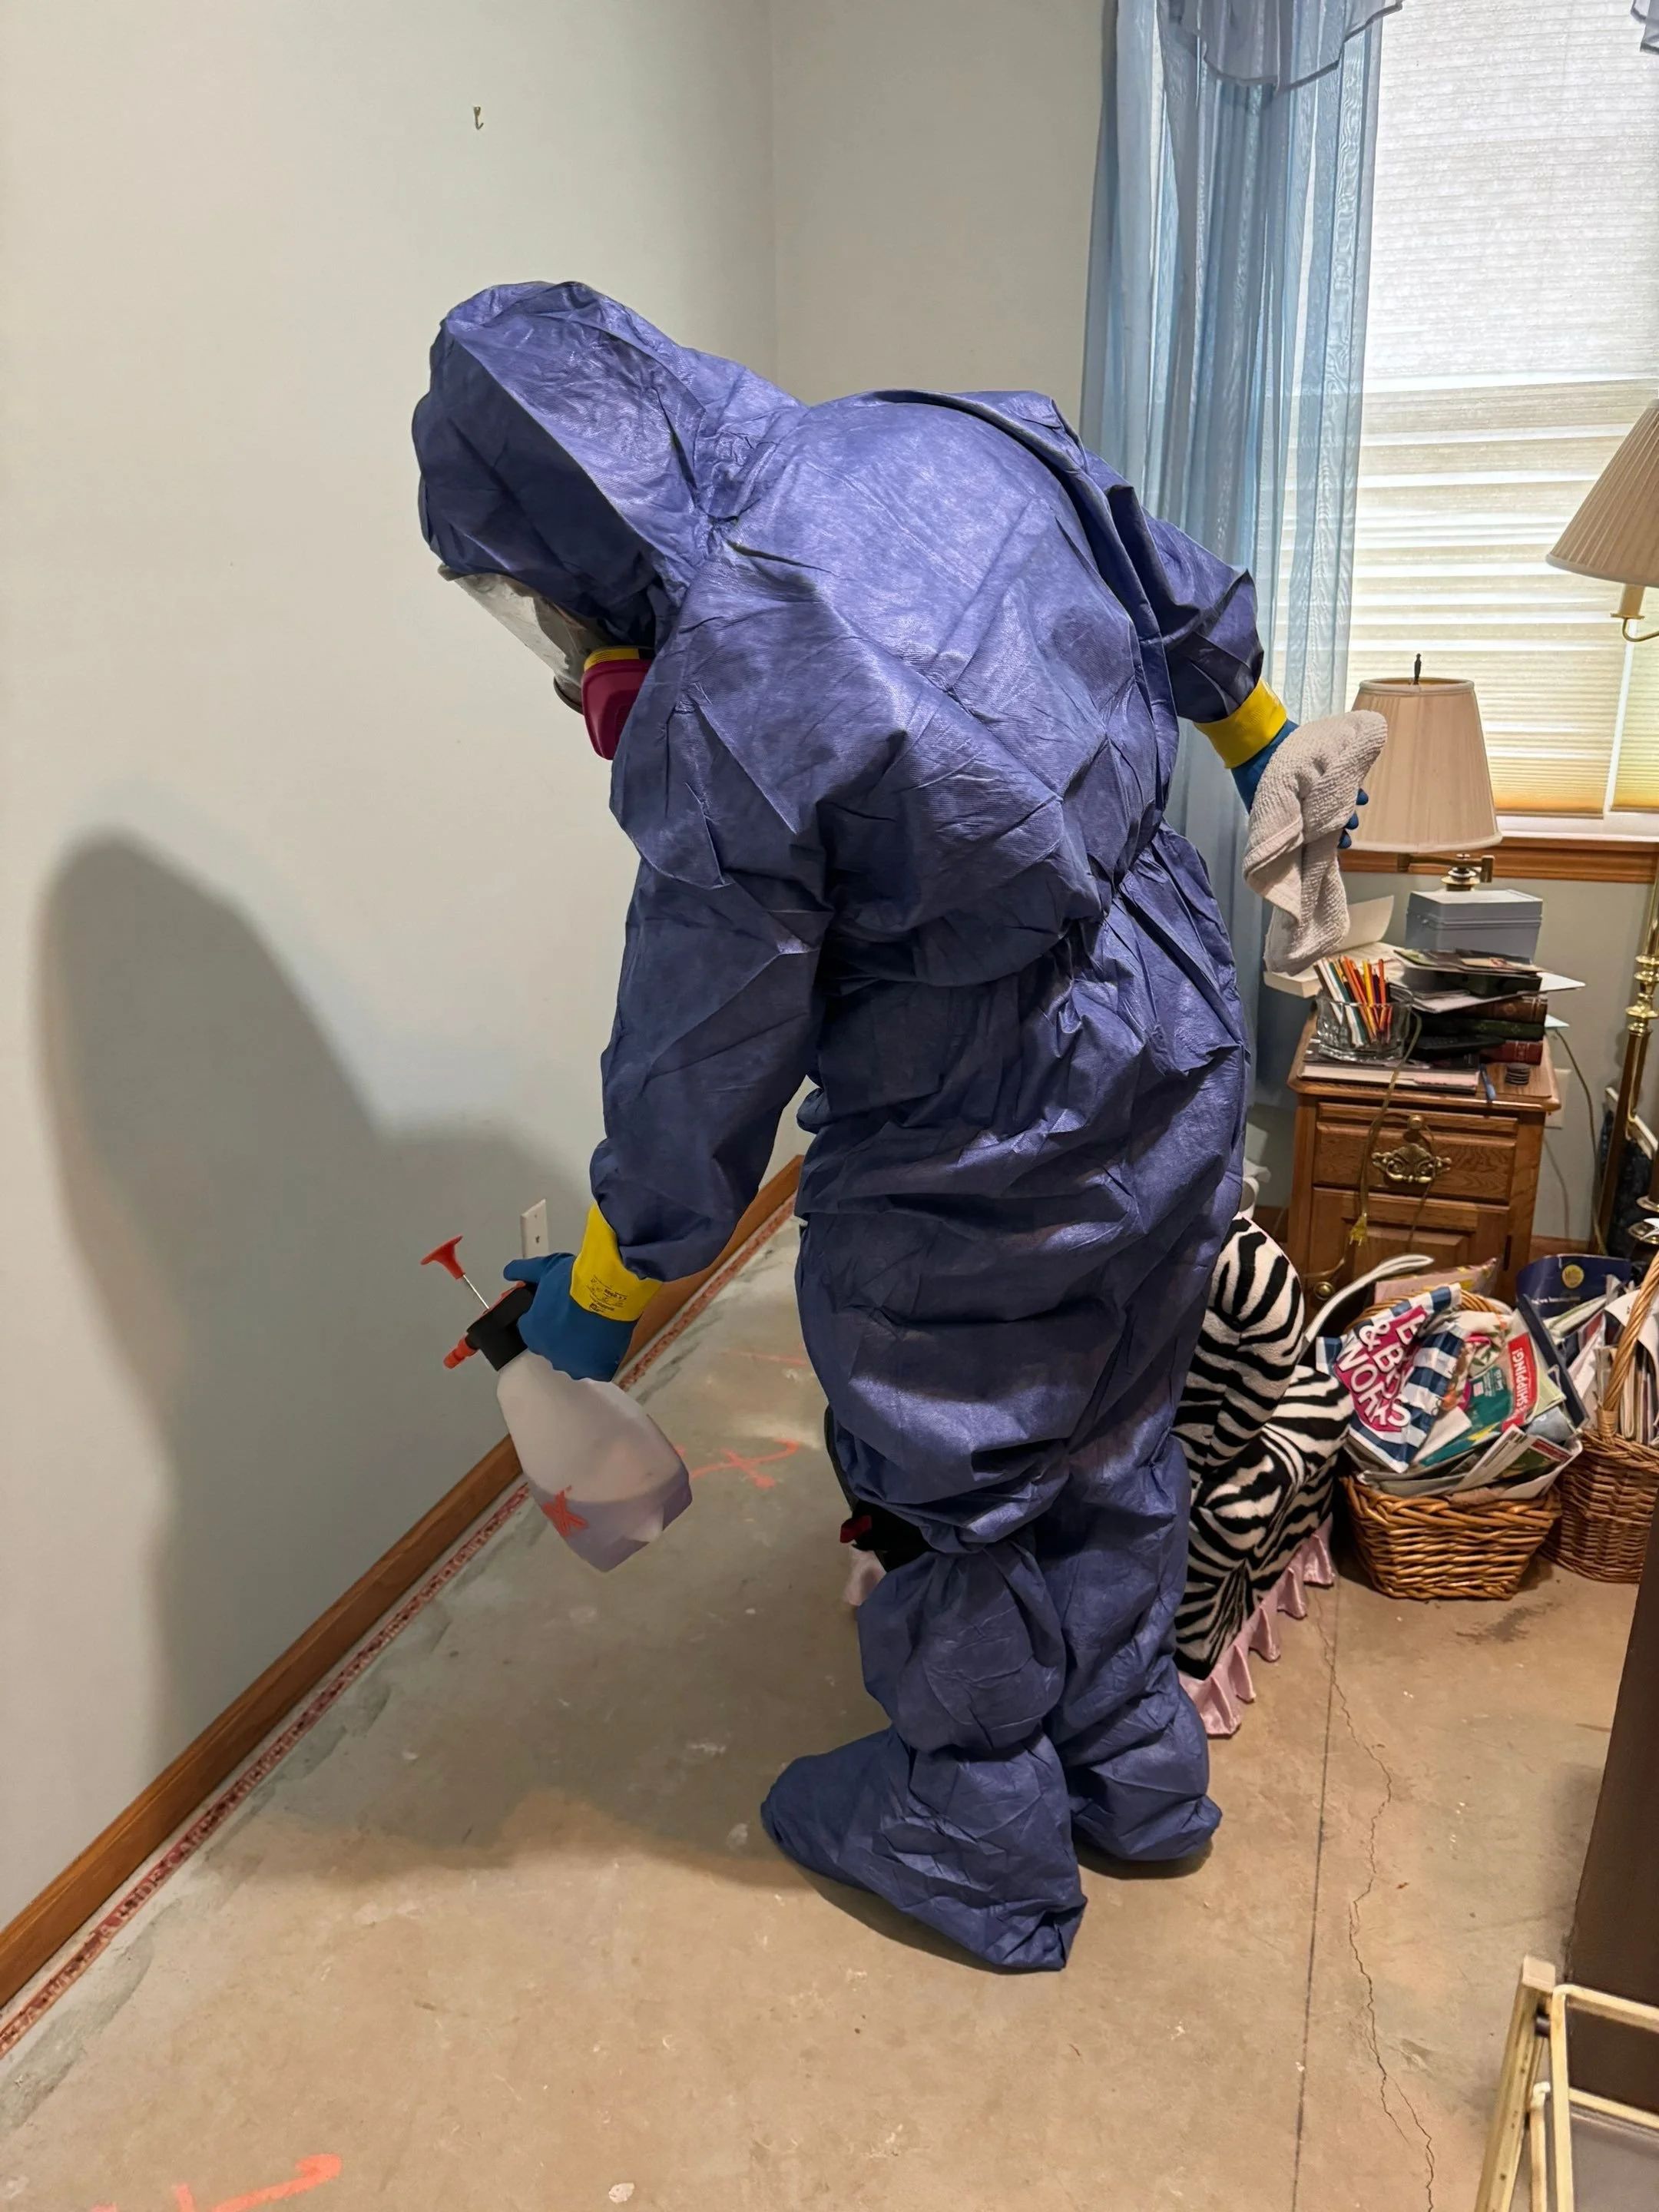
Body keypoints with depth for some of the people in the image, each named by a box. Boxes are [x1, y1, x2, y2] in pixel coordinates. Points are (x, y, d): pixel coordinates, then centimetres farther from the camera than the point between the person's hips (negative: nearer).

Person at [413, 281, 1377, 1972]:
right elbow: (1188, 603, 12)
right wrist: (1264, 736, 32)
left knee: (954, 1510, 17)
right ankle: (1136, 1774, 49)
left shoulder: (717, 725, -27)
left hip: (981, 1184, -8)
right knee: (1111, 1449, 25)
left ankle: (984, 1857, 42)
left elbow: (700, 1071, -17)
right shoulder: (964, 438, -5)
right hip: (1183, 1066, 8)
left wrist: (602, 1292, 0)